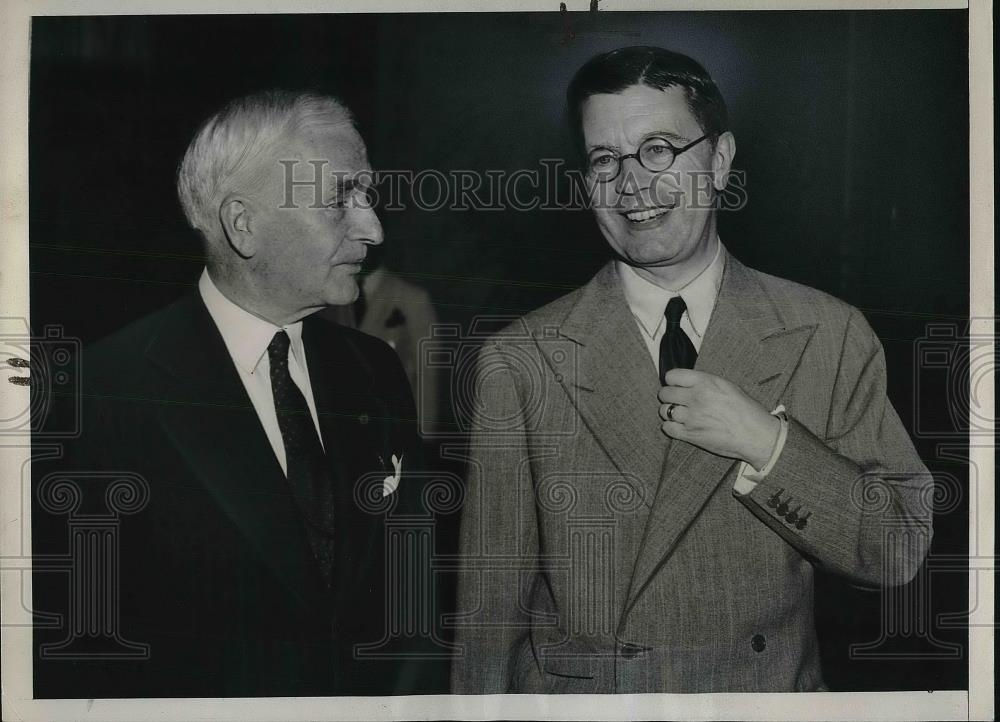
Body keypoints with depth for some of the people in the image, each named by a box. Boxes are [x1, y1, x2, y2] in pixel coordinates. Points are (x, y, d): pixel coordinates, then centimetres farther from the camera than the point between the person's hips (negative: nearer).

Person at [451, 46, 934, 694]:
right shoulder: (520, 360, -10)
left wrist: (767, 443, -20)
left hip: (773, 692, 1)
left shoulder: (831, 337, -7)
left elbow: (902, 550, -9)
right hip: (576, 693, -1)